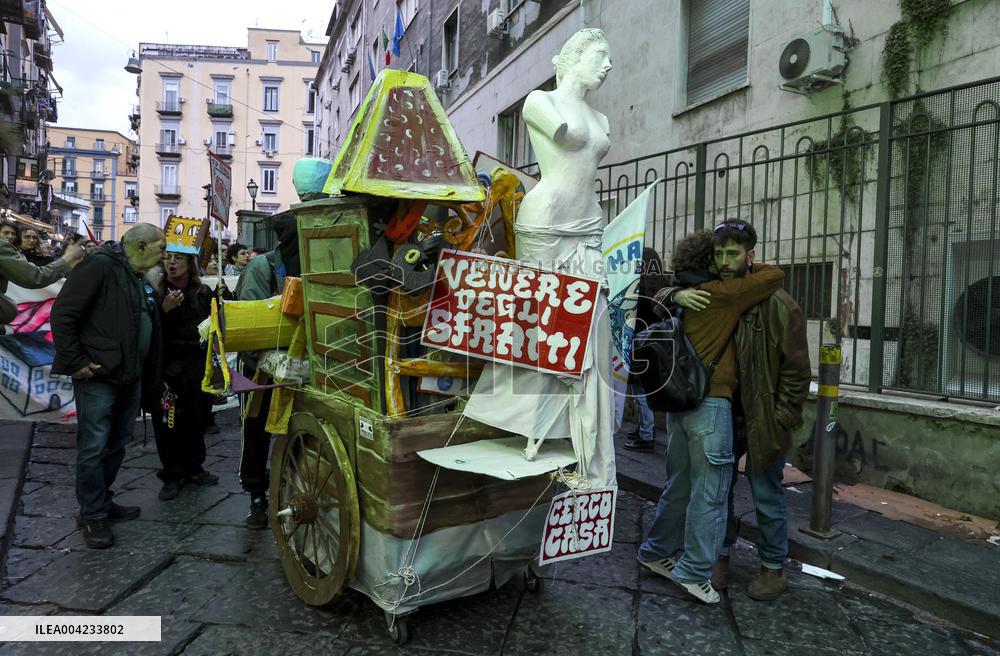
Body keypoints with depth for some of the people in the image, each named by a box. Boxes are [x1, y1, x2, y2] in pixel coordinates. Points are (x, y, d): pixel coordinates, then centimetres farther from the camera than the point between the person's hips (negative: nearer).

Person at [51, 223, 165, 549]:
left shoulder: (140, 278, 14)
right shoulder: (100, 266, -14)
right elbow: (63, 314, -17)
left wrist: (148, 378, 14)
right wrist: (75, 362, -16)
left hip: (131, 378, 9)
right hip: (98, 378, -9)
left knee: (117, 445, 16)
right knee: (94, 448, 0)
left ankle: (102, 502, 30)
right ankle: (93, 516, 11)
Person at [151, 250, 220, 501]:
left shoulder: (203, 292, 7)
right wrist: (164, 309, -19)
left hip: (197, 367, 2)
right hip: (167, 368, -2)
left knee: (196, 419, 9)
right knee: (168, 423, 0)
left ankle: (193, 468, 26)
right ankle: (172, 475, 13)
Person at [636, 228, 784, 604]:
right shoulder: (721, 294, -7)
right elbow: (774, 275, -4)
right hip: (710, 403, -8)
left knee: (679, 484, 18)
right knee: (709, 491, 1)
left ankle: (657, 552, 29)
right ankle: (694, 572, 7)